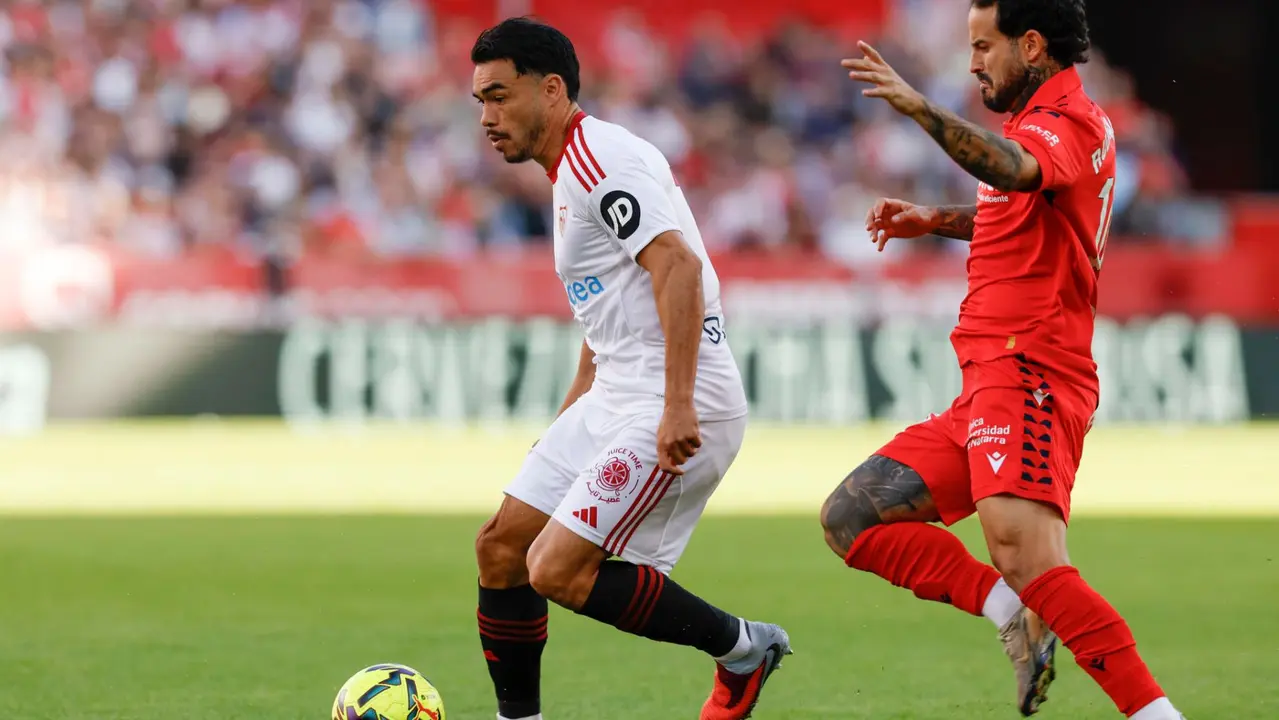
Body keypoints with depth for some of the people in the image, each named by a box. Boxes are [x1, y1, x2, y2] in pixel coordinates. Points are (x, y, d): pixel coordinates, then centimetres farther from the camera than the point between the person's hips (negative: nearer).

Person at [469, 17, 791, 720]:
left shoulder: (601, 157, -13)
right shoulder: (571, 170, 20)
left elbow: (678, 266, -25)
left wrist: (678, 406, -31)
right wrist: (559, 434, 29)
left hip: (678, 412, -10)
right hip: (615, 400, 10)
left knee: (558, 571, -17)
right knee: (500, 548, 7)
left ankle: (740, 648, -2)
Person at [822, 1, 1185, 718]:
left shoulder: (1066, 121, -9)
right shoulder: (1063, 118, 22)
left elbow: (1016, 172, -34)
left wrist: (921, 108, -45)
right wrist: (940, 222, 27)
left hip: (1028, 377, -11)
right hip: (988, 389, 11)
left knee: (1030, 564, -27)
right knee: (852, 517, 3)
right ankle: (1017, 617, -10)